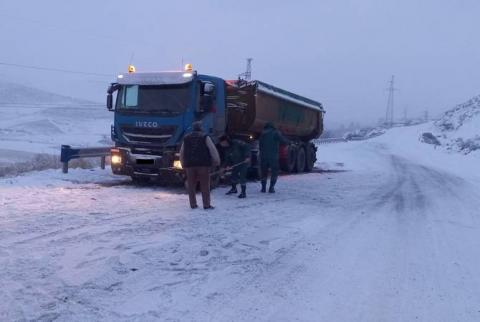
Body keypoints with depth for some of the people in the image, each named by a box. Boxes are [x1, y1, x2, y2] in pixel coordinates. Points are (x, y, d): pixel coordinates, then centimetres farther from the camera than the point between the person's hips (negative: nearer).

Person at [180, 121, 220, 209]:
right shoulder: (205, 137, 1)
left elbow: (181, 152, 18)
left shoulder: (186, 138, 13)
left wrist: (183, 163, 27)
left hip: (190, 164, 4)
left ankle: (193, 204, 9)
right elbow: (212, 149, -8)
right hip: (203, 164, -3)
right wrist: (217, 160, -5)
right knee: (205, 185, -1)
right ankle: (206, 205, -2)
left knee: (191, 185, 8)